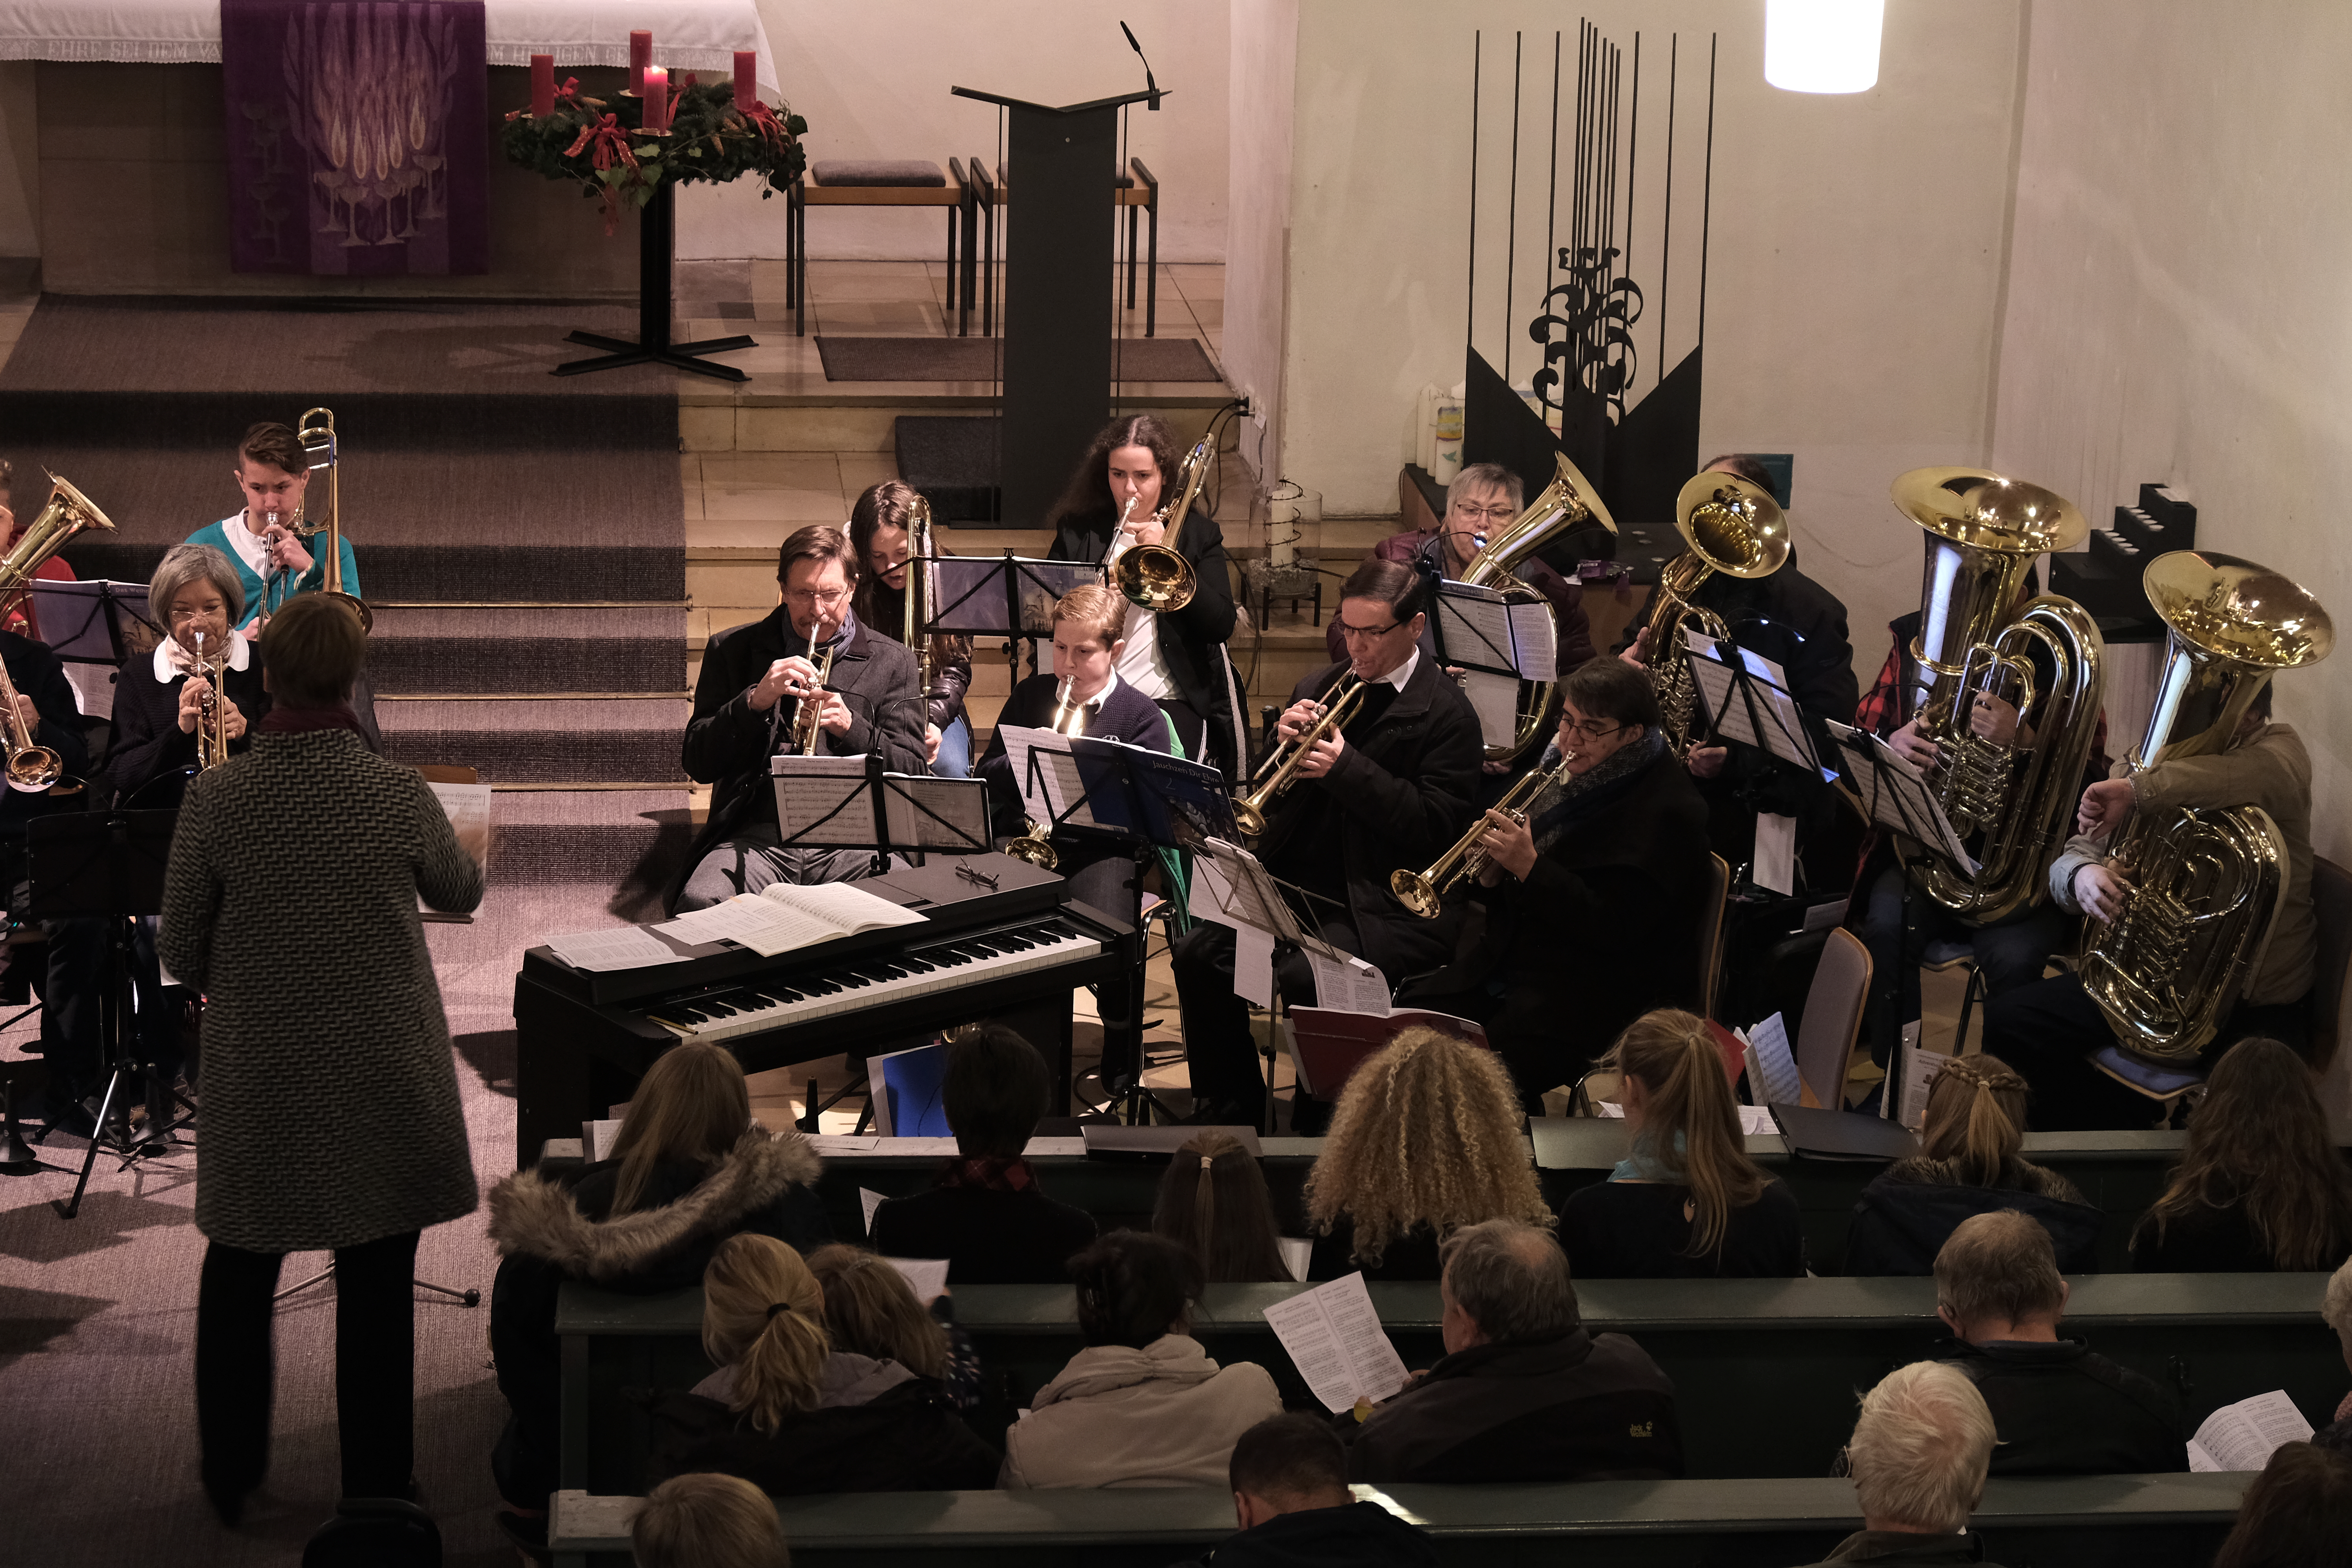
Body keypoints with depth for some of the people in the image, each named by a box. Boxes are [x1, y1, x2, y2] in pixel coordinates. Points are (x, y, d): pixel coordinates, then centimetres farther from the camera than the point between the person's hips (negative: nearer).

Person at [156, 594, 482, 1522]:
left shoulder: (216, 800, -12)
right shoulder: (400, 798, -13)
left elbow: (179, 952, -2)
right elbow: (462, 895, 8)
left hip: (257, 1080, 1)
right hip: (382, 1083, -1)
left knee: (237, 1276, 20)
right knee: (376, 1291, 9)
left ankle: (230, 1478, 30)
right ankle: (376, 1491, 17)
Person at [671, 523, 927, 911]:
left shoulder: (892, 663, 16)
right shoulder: (732, 651, 15)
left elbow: (914, 772, 8)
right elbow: (698, 763, 7)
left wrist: (852, 728, -9)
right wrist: (754, 701, -8)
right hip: (758, 833, 0)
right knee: (699, 904, -33)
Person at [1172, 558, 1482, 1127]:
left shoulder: (1446, 713, -6)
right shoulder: (1322, 686, 14)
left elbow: (1436, 826, -16)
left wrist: (1346, 767, -19)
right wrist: (1284, 741, -7)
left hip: (1385, 904, -6)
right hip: (1297, 882, 7)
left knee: (1307, 979, -30)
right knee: (1200, 954, -11)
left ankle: (1315, 1127, -9)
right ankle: (1229, 1107, 5)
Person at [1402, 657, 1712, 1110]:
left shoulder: (1668, 811, -12)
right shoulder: (1557, 775, 12)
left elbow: (1616, 931, -19)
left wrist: (1529, 867, -23)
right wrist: (1491, 874, -7)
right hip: (1504, 967, 8)